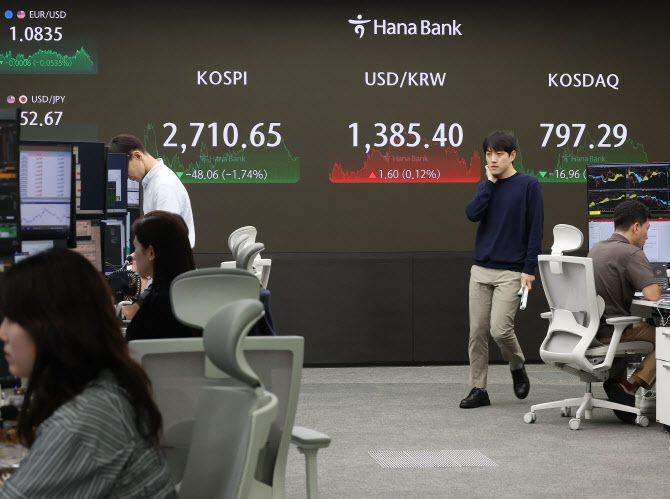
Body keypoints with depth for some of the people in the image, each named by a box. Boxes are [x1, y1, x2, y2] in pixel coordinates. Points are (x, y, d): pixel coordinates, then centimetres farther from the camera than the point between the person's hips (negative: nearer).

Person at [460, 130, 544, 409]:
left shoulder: (528, 185, -4)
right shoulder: (486, 186, 10)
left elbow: (535, 229, -7)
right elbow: (472, 214, -8)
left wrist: (529, 269, -12)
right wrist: (490, 182, -7)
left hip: (511, 272, -5)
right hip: (480, 270, 5)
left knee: (500, 329, -11)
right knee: (477, 332, 3)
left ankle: (518, 368, 18)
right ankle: (478, 389, 11)